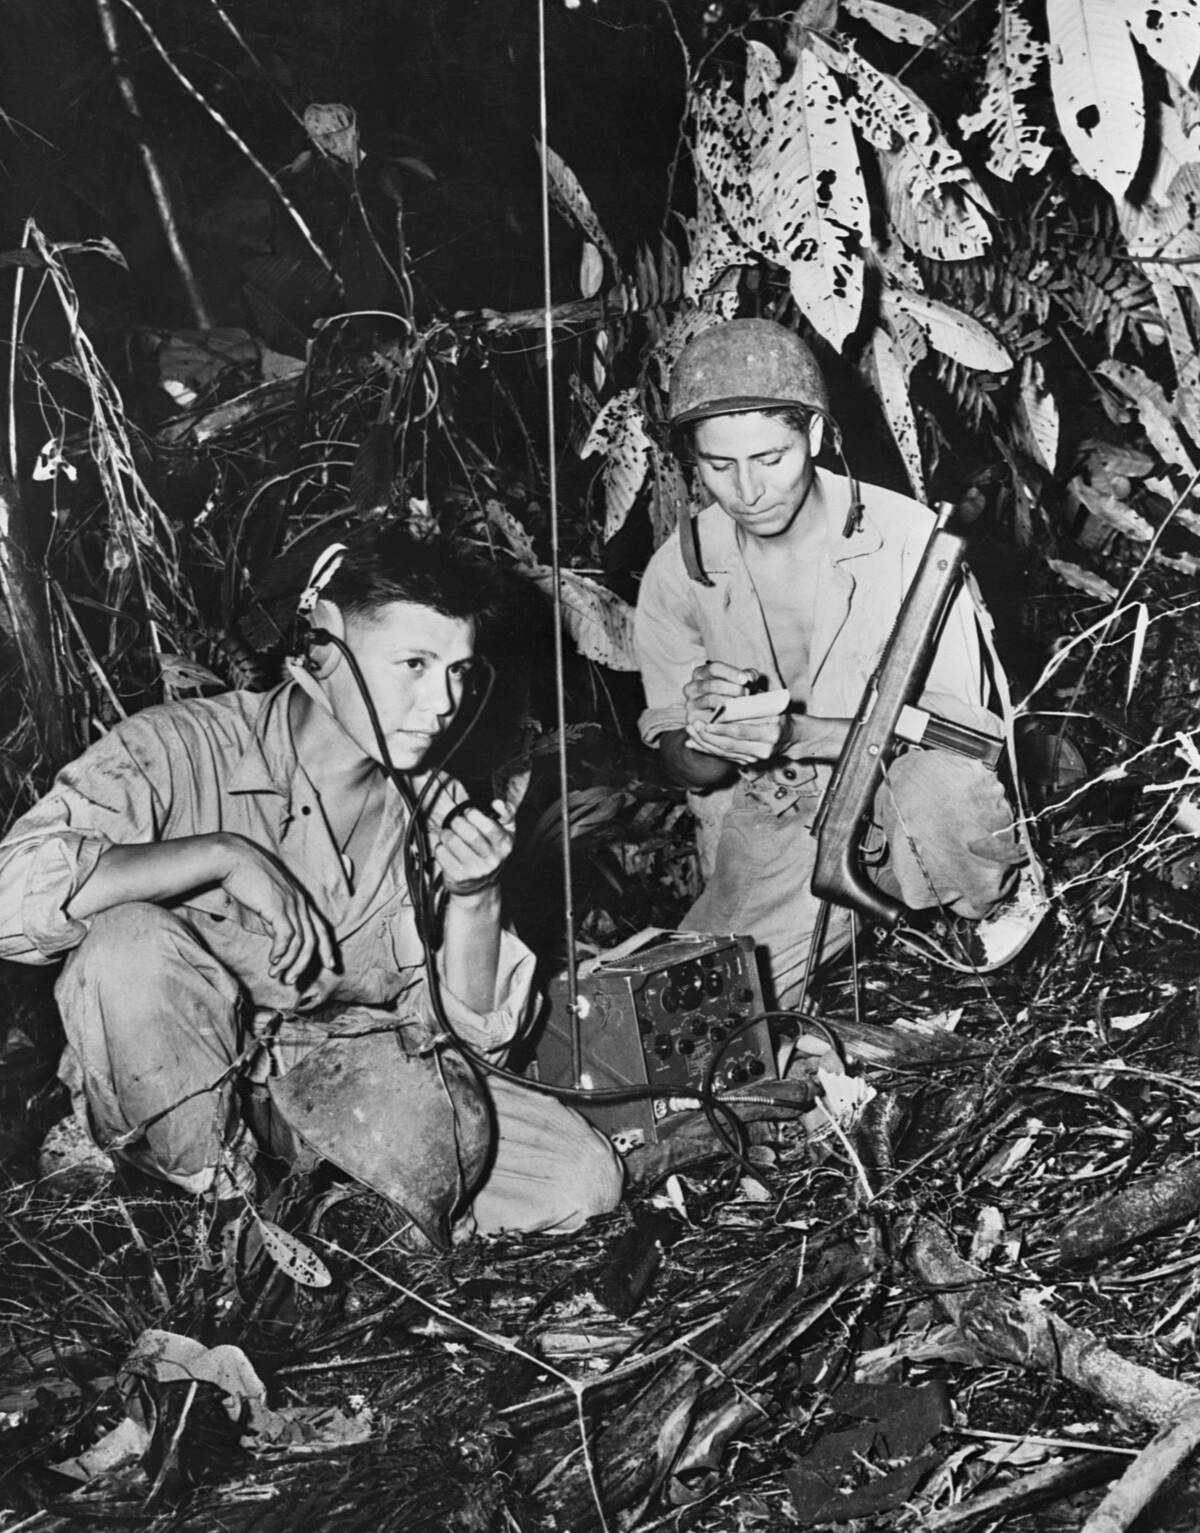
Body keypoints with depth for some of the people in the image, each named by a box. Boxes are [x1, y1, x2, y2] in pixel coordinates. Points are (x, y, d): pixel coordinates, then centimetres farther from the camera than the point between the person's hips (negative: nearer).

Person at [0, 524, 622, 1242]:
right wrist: (225, 854, -31)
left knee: (583, 1178, -12)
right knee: (130, 940, -34)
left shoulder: (440, 812, -2)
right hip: (174, 1081, -2)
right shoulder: (181, 749, -18)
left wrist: (475, 896, -19)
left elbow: (471, 1034, -3)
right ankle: (220, 1210, -12)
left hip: (346, 1075, 3)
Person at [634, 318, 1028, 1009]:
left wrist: (797, 733, -28)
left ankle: (998, 918, -4)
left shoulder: (905, 533, -10)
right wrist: (712, 740, -23)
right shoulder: (678, 571, -2)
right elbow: (687, 767, 4)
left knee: (937, 782, -37)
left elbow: (958, 725, -13)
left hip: (904, 818, -2)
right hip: (770, 832, 2)